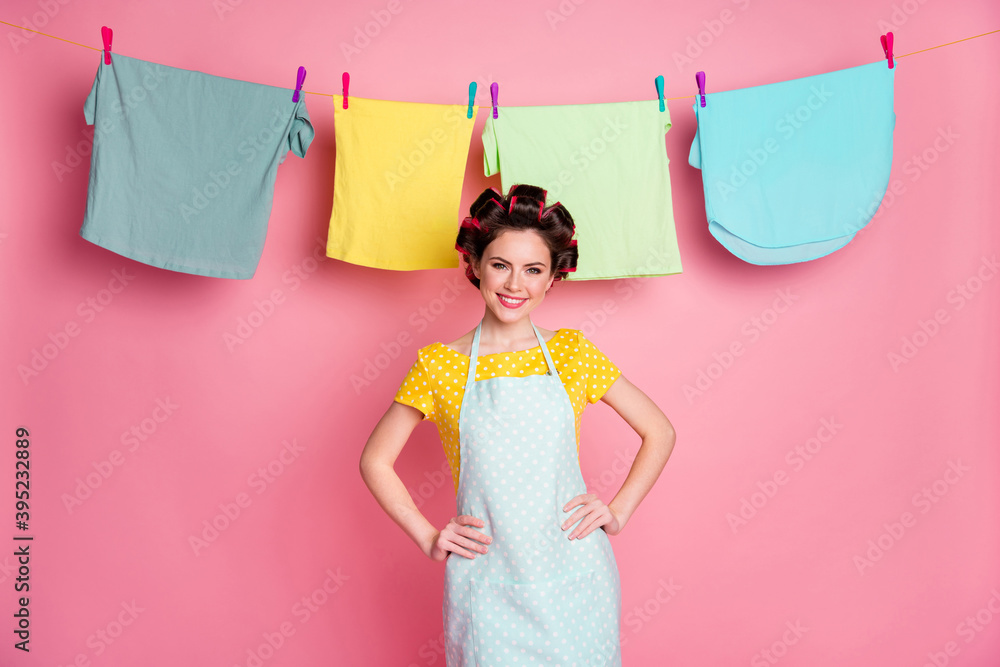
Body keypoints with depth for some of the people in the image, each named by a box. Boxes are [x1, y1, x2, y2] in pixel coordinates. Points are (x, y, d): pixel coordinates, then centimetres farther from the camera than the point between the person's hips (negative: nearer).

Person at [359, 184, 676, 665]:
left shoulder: (571, 353, -1)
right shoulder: (439, 365, -4)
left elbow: (659, 432, 7)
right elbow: (375, 461, 5)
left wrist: (618, 512, -1)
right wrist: (428, 538, -1)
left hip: (574, 576, 1)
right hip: (486, 585, -1)